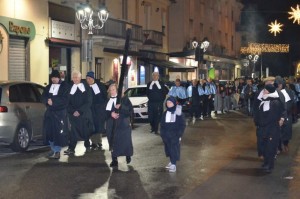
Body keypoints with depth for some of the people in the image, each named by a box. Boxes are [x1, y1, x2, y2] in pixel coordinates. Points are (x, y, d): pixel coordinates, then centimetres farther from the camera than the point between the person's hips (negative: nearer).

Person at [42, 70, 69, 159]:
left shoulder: (64, 86, -1)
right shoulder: (48, 87, 16)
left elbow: (64, 99, -12)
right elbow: (43, 97, 9)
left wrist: (53, 101, -17)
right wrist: (47, 101, -13)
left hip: (60, 112, -5)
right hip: (49, 112, 5)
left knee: (59, 132, -9)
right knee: (49, 131, 5)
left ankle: (57, 151, -4)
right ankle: (53, 149, 18)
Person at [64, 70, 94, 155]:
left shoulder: (86, 88, 2)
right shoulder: (69, 88, 8)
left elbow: (89, 102, -4)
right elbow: (68, 103, 7)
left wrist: (79, 111, -11)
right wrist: (73, 111, -9)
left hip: (84, 114, -1)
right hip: (73, 114, 1)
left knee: (86, 131, 6)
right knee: (74, 131, -9)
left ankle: (87, 146, 26)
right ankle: (71, 148, -12)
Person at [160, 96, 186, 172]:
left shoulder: (178, 113, -8)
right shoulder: (165, 113, 7)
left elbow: (182, 125, -6)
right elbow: (162, 124, 13)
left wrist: (179, 135, -11)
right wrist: (162, 134, 6)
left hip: (175, 135, -5)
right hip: (166, 135, 5)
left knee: (174, 149, -5)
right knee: (168, 149, 11)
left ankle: (173, 164, -2)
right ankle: (171, 161, 26)